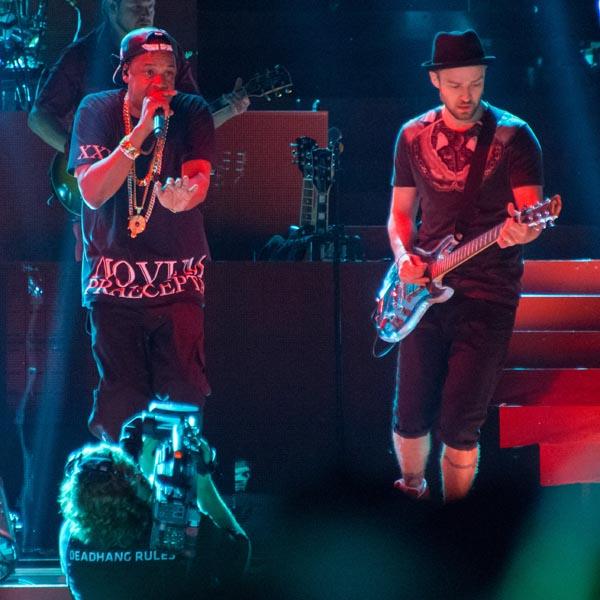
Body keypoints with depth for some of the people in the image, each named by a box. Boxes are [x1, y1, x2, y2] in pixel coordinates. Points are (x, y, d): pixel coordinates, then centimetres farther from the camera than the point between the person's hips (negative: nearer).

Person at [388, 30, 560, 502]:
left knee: (460, 424, -7)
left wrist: (523, 231, -32)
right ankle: (411, 489, 31)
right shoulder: (414, 136, 7)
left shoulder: (513, 136, -4)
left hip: (489, 294, -3)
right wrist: (403, 257, -5)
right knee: (411, 413, 3)